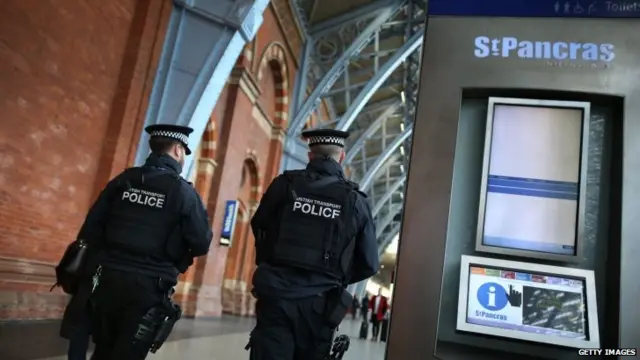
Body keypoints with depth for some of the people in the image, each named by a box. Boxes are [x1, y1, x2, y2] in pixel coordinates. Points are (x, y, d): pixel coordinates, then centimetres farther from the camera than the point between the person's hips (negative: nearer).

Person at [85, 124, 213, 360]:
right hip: (149, 287, -4)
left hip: (111, 279, 5)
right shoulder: (183, 192, -9)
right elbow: (202, 244, -8)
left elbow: (91, 230, 3)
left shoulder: (123, 180, 3)